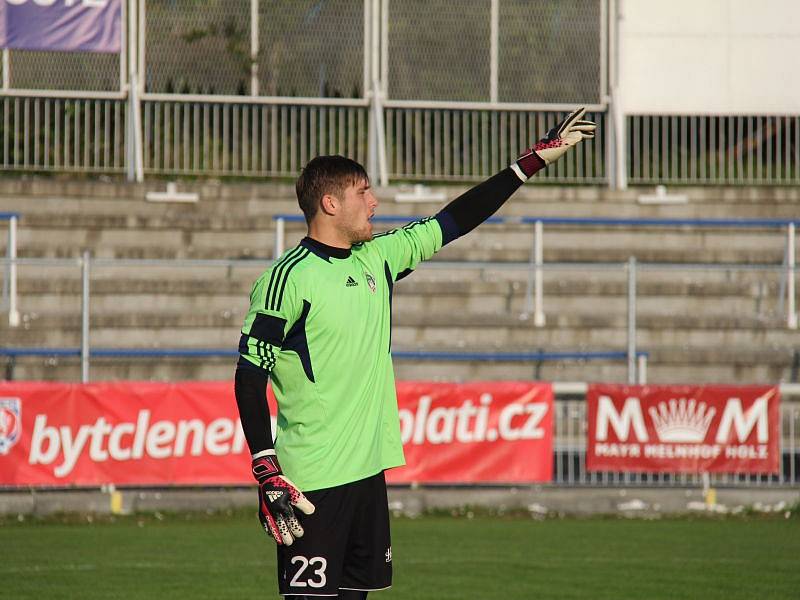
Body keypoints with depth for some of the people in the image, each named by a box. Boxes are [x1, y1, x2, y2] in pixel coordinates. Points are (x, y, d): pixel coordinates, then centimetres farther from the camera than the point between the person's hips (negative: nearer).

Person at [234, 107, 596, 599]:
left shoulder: (378, 258, 10)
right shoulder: (286, 279, -11)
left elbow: (453, 222, 18)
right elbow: (249, 379, -11)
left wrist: (533, 161, 17)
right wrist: (268, 475, -16)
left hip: (370, 471, 8)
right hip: (312, 481, -8)